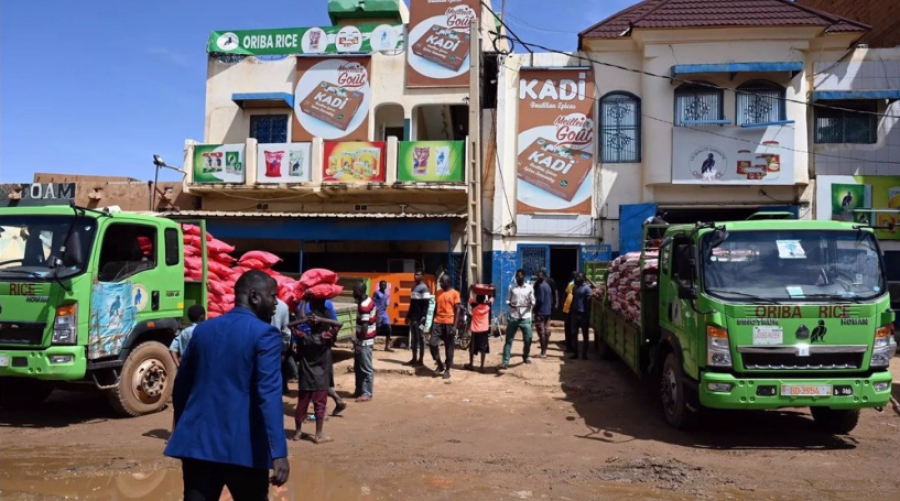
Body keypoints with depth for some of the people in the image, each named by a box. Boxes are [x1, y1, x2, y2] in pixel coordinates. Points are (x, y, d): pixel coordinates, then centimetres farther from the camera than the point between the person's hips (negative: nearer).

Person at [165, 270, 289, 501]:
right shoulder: (264, 334, -9)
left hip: (198, 440, 5)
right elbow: (269, 393, -19)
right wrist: (279, 453, -23)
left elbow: (181, 386, 17)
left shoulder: (202, 329, 10)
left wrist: (184, 428, 31)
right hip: (243, 446, -5)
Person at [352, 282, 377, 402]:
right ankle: (359, 391, 26)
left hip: (364, 341, -10)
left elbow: (364, 326, -25)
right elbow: (376, 317, 17)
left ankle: (367, 394, 6)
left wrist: (360, 342, -20)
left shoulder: (363, 306, -22)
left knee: (366, 369, -1)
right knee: (358, 367, 17)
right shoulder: (368, 301, 9)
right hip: (365, 339, 10)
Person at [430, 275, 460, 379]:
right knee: (433, 344, -6)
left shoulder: (454, 293, -2)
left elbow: (457, 310, -5)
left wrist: (455, 325, -12)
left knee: (449, 348, 3)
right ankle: (440, 364, 13)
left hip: (449, 323, -4)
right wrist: (432, 322, 11)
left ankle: (447, 370, 13)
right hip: (438, 322, 4)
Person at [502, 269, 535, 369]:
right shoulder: (511, 287, 5)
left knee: (528, 339, 5)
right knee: (509, 340, -3)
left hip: (525, 318, 0)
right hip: (513, 317, 0)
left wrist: (531, 303, -19)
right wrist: (510, 304, -16)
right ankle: (505, 361, -2)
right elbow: (507, 300, 6)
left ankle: (526, 356, 32)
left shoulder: (529, 288, 2)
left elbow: (533, 301, 4)